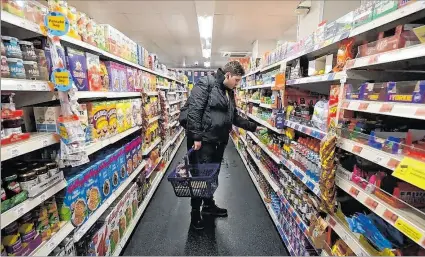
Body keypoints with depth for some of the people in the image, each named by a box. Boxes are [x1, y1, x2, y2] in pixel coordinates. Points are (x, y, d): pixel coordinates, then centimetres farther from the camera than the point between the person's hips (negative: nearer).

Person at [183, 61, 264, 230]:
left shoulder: (229, 93, 16)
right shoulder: (205, 83, -9)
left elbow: (234, 117, 22)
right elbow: (193, 110, -17)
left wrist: (253, 127, 18)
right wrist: (196, 137, -21)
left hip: (219, 141, 8)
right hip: (202, 140, -8)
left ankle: (208, 205, 37)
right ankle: (195, 212, 22)